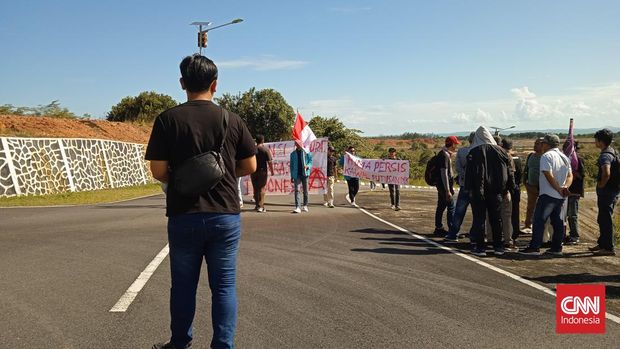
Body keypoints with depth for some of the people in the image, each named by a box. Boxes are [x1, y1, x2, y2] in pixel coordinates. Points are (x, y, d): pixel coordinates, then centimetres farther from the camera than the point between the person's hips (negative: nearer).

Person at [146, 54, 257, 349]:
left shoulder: (168, 119, -5)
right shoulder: (232, 120, 0)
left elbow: (158, 171, -6)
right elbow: (250, 166, 5)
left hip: (184, 215, 0)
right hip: (225, 216, 1)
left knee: (183, 284, 14)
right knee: (223, 285, 8)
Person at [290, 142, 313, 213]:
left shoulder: (307, 153, 4)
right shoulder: (293, 154, 10)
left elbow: (311, 161, 2)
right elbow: (291, 165, 13)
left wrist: (307, 166, -20)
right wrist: (292, 176, 9)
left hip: (305, 173, -1)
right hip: (297, 174, 1)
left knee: (305, 190, 8)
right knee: (297, 190, -8)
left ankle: (305, 206, 22)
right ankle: (297, 207, -12)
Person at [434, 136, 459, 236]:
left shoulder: (444, 154, 15)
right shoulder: (445, 155, -16)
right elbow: (444, 173, -21)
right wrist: (448, 190, -22)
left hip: (441, 186, 10)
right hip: (444, 185, -10)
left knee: (441, 207, 12)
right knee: (451, 208, -7)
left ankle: (438, 228, 18)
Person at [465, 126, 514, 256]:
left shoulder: (474, 152, -8)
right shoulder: (499, 151, 3)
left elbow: (470, 172, -12)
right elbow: (508, 171, 6)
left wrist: (469, 189, -8)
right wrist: (506, 188, 12)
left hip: (478, 191, -3)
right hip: (496, 192, 3)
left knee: (479, 219, 2)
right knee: (496, 219, 11)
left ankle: (480, 247, 1)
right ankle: (498, 247, 16)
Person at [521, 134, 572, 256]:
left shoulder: (546, 156, -12)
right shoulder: (564, 157, 17)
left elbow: (549, 176, -19)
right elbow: (570, 176, 13)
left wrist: (559, 189, -12)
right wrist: (565, 187, -2)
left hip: (548, 195, -9)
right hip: (560, 196, 9)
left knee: (539, 220, -6)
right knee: (557, 222, 11)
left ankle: (534, 247, -8)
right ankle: (556, 248, 14)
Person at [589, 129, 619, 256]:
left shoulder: (605, 155, -19)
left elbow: (606, 174, -34)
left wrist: (601, 185, -17)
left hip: (607, 192, -10)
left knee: (606, 220, -4)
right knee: (602, 219, 19)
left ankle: (609, 248, 1)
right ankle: (602, 243, 29)